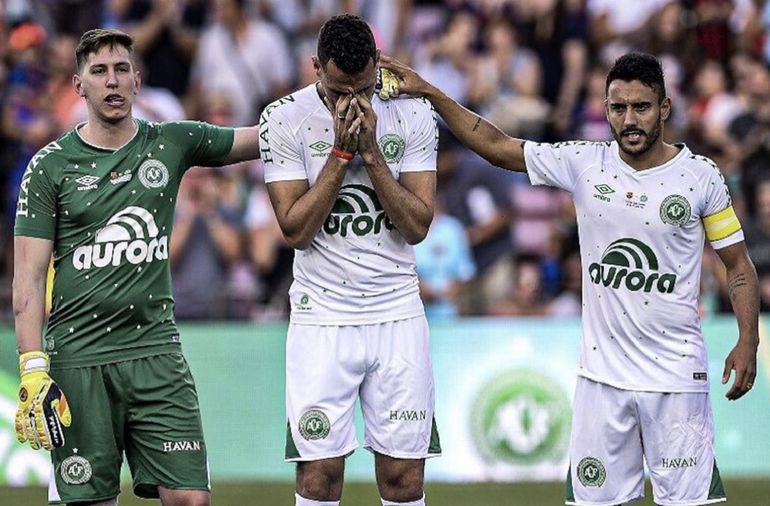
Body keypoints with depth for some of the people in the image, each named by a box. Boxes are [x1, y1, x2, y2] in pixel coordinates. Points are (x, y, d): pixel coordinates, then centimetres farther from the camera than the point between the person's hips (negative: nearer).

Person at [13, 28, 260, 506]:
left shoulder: (171, 144, 9)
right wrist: (33, 370, -10)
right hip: (78, 359, -2)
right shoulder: (51, 166, 1)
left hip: (156, 354, 2)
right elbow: (29, 279, -1)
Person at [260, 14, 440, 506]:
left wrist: (371, 151, -14)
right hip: (322, 317, -1)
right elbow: (296, 229, -9)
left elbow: (417, 225, -5)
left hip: (398, 315, 2)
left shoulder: (413, 114, 0)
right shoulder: (284, 119, -4)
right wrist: (341, 151, -15)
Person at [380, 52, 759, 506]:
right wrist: (429, 93, 3)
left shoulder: (700, 177, -2)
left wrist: (748, 341, -8)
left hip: (675, 374, -3)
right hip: (602, 371, 3)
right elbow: (496, 146, 8)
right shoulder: (585, 164, 3)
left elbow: (739, 265, 4)